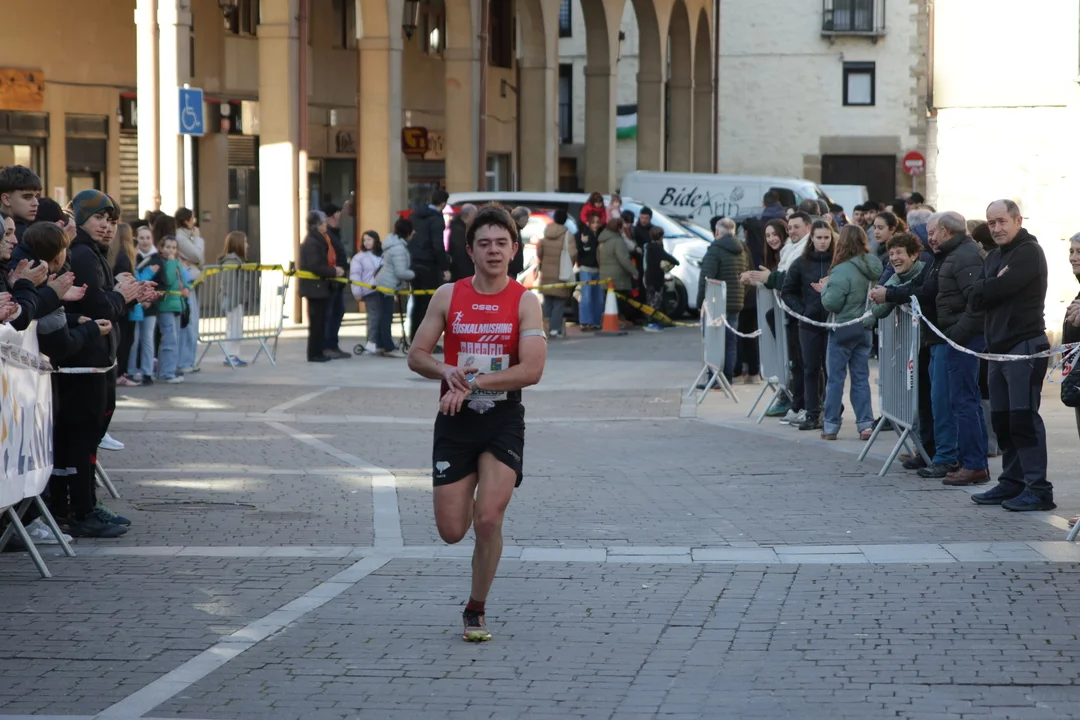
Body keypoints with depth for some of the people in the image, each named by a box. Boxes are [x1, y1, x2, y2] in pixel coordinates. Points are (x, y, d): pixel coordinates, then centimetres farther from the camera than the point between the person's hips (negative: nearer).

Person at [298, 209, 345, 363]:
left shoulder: (318, 241, 14)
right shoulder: (312, 243, -16)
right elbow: (314, 267, -22)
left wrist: (334, 270, 5)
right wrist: (333, 272, -15)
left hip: (318, 287, 10)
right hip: (315, 287, -10)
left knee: (319, 320, 12)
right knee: (317, 321, -6)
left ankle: (317, 351, 16)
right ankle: (314, 353, -2)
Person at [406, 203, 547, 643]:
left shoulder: (525, 302, -4)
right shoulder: (448, 296, 2)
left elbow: (532, 371, -14)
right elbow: (416, 356, 4)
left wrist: (473, 383, -18)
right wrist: (447, 372, -16)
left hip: (503, 420, -2)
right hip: (455, 420, 2)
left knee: (487, 521, -13)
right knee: (452, 531, 1)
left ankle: (476, 611, 7)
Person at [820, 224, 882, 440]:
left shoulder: (843, 270, -20)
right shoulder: (871, 268, 2)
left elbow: (831, 302, -20)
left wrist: (825, 288, -3)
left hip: (843, 328, -6)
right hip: (864, 328, 6)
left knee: (835, 378, 3)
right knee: (861, 377, 10)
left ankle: (831, 425, 6)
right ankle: (865, 424, 5)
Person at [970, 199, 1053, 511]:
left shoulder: (1028, 252, -9)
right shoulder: (995, 256, 19)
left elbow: (1000, 289, -20)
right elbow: (976, 299, 8)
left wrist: (986, 288, -1)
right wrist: (992, 286, -9)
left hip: (1025, 345, -9)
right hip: (999, 346, 9)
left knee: (1023, 417, -12)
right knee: (1002, 419, 11)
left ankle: (1038, 489, -12)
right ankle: (1012, 483, 18)